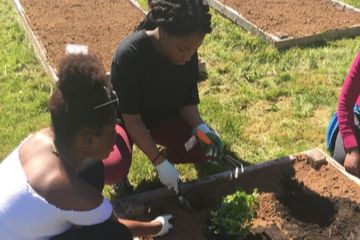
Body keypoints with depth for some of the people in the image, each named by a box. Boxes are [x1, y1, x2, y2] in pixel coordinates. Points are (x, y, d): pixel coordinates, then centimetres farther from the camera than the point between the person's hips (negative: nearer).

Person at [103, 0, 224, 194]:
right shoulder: (130, 54, -33)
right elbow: (131, 117, -28)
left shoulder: (188, 55, -16)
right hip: (124, 119, -4)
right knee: (111, 168, -33)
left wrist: (201, 127, -27)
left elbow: (188, 101, -6)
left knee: (211, 146, -16)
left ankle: (168, 156, 11)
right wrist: (159, 162, -29)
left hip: (163, 117, 5)